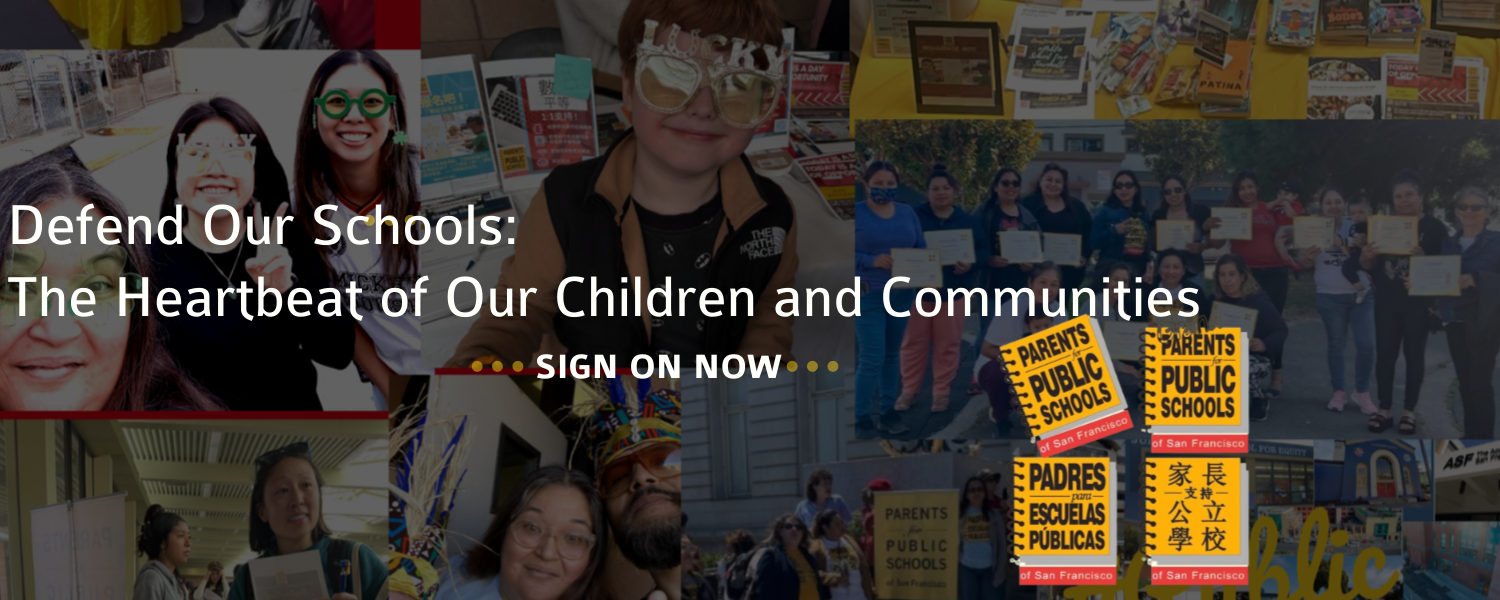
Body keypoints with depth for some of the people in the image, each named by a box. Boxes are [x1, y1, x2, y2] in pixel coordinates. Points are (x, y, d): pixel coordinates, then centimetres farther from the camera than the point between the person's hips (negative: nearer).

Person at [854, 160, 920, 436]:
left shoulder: (908, 213, 8)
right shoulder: (856, 213, -6)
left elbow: (922, 249, 9)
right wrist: (872, 260, -24)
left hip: (902, 294, 5)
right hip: (868, 295, -5)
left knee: (892, 354, 12)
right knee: (872, 357, -8)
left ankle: (887, 411, 21)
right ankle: (861, 416, 4)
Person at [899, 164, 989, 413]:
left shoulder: (968, 221, 5)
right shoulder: (914, 217, -2)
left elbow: (983, 250, 4)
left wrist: (970, 264, -16)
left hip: (953, 292, 1)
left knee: (947, 344, 5)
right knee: (914, 343, 5)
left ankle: (941, 391, 15)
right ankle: (909, 390, 15)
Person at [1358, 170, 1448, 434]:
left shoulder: (1435, 227, -3)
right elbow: (1368, 265, 9)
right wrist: (1367, 256, -14)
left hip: (1418, 301, -3)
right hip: (1387, 301, 3)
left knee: (1414, 354, 4)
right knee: (1385, 353, 3)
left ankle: (1409, 411, 11)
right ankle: (1384, 409, 10)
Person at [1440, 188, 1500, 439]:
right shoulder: (1448, 244, 11)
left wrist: (1477, 279, -25)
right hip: (1456, 321, 5)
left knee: (1480, 381, -6)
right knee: (1464, 381, 10)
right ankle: (1469, 437, 18)